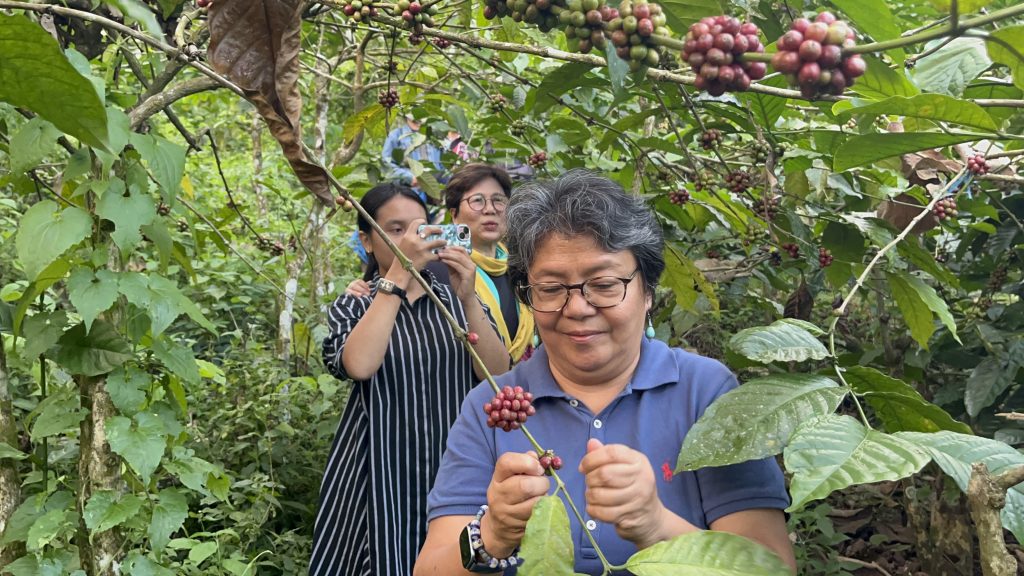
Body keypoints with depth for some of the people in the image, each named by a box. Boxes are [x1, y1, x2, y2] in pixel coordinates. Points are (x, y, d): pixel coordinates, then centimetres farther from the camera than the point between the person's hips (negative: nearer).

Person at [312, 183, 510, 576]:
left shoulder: (453, 299, 5)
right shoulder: (352, 308, 1)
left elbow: (497, 375, -9)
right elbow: (359, 366, -22)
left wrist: (468, 298, -20)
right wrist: (399, 274, -24)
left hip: (452, 472, 2)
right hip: (382, 476, -1)